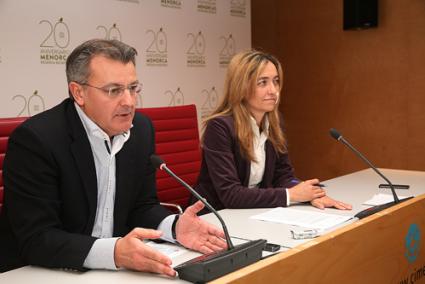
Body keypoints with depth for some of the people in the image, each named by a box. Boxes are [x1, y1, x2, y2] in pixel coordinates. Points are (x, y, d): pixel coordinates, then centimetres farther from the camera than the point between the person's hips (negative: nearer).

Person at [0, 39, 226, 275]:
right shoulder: (34, 139, -18)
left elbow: (142, 207, 7)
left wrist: (175, 226, -13)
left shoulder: (141, 129, 0)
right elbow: (35, 240, -21)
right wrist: (114, 252, -34)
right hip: (39, 273, -4)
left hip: (115, 268, 5)